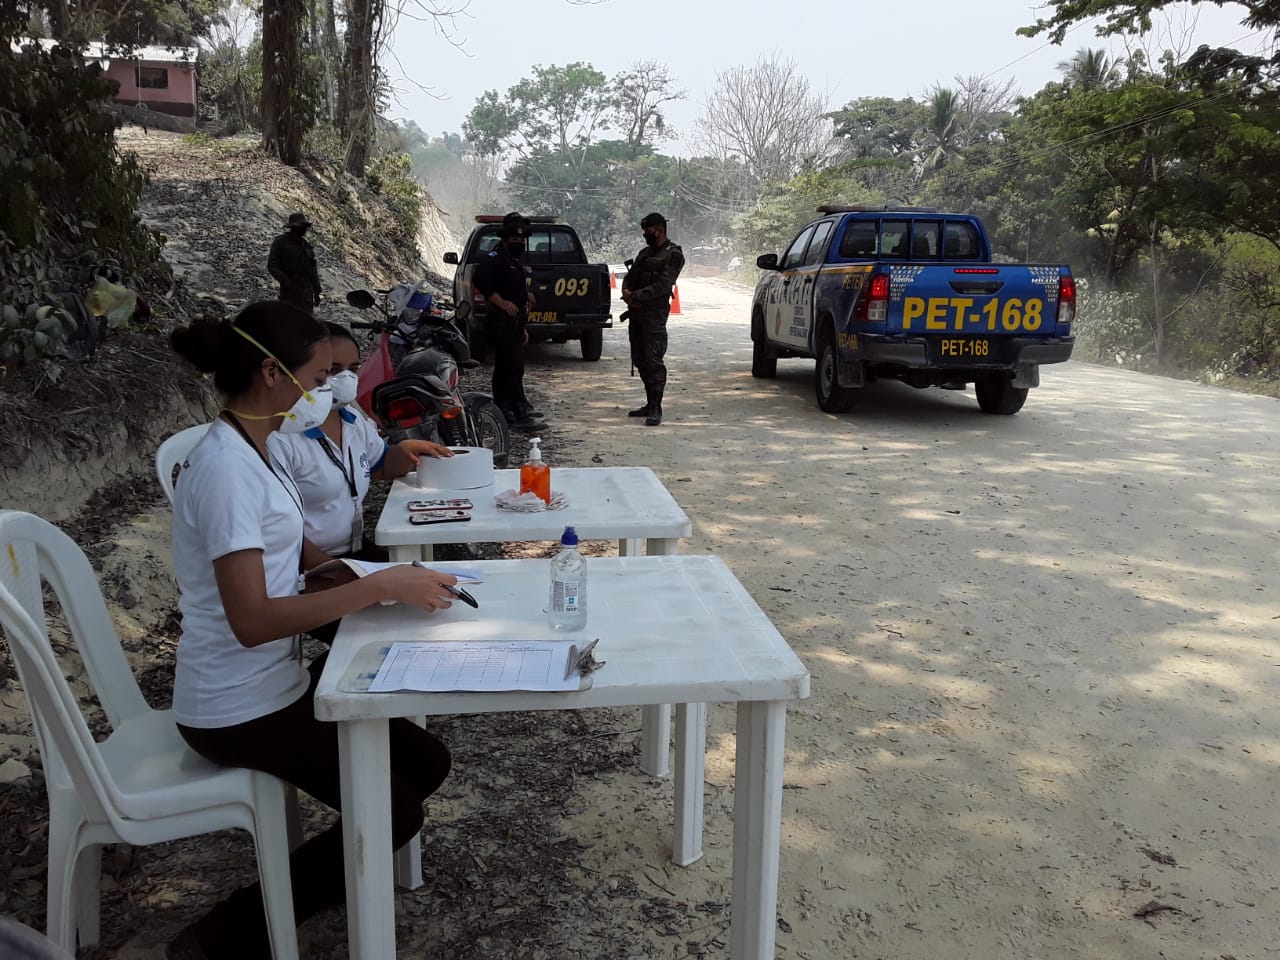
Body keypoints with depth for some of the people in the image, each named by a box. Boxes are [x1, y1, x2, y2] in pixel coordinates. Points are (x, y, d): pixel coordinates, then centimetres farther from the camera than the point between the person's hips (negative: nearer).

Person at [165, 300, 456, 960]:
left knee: (425, 763, 10)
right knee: (394, 812, -1)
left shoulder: (254, 447, 5)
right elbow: (252, 620, -32)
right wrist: (379, 587, -28)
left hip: (278, 680, 9)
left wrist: (377, 578, 0)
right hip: (239, 707, -9)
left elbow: (291, 549, 16)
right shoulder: (226, 467, -25)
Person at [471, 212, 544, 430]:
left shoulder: (518, 260, 21)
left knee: (503, 368, 13)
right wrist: (501, 302, -25)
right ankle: (520, 414, -16)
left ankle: (501, 411, 19)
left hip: (514, 322, 10)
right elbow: (479, 280, -27)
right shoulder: (494, 257, -11)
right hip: (502, 321, -10)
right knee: (515, 367, -14)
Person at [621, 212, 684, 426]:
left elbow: (662, 286, -16)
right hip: (636, 312, 9)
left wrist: (636, 296, -16)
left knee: (653, 361, -12)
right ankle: (650, 404, 21)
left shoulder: (673, 255, -6)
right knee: (639, 360, 11)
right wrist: (626, 291, -5)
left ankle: (656, 409, -11)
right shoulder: (644, 253, 20)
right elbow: (630, 276, 18)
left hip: (654, 314, -9)